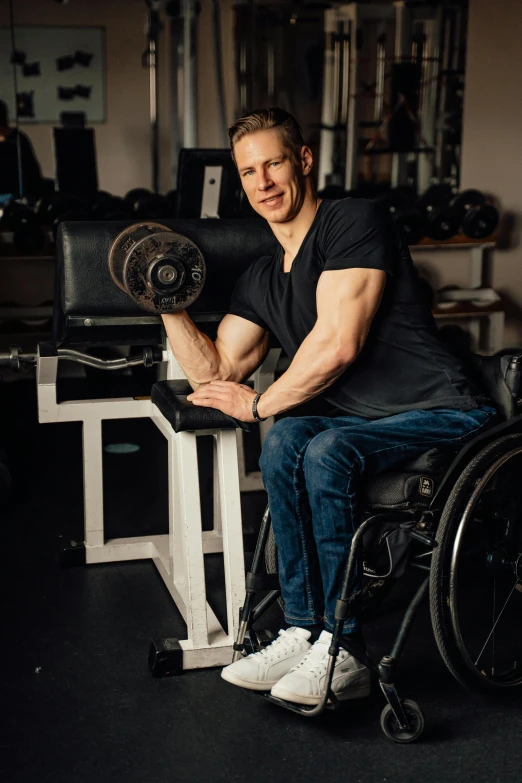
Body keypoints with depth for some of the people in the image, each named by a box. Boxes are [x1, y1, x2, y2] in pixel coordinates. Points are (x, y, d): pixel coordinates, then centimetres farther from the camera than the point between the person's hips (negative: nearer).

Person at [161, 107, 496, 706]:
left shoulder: (355, 221, -9)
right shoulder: (260, 281, 15)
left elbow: (337, 344, -19)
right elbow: (215, 373, 15)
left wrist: (259, 405, -7)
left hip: (443, 414, -7)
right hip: (369, 421, 7)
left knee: (327, 451, -30)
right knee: (285, 442, -21)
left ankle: (343, 655, -18)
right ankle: (304, 632, -14)